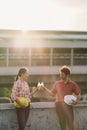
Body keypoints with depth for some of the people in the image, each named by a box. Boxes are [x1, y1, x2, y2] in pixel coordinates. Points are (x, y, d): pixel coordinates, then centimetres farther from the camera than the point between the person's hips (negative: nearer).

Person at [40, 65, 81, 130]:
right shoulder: (57, 83, 9)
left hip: (68, 105, -2)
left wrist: (76, 101, -13)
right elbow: (53, 93, 18)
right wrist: (45, 89, 8)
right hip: (59, 105, 2)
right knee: (62, 125, 5)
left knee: (70, 125, -9)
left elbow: (78, 95, 6)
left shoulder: (72, 84, 1)